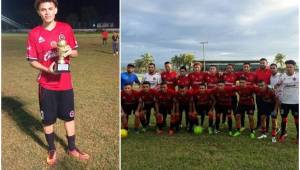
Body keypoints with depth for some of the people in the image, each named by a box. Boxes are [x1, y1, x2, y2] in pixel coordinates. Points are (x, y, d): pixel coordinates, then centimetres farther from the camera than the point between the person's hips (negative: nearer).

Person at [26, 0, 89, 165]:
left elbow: (75, 53, 5)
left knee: (69, 116, 12)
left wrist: (69, 52, -18)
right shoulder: (34, 34, -6)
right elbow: (32, 61, -2)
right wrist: (47, 69, -20)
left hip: (65, 82, 1)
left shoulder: (66, 28, -2)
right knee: (47, 119, 9)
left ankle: (72, 148, 30)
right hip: (47, 84, -1)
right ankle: (52, 149, 30)